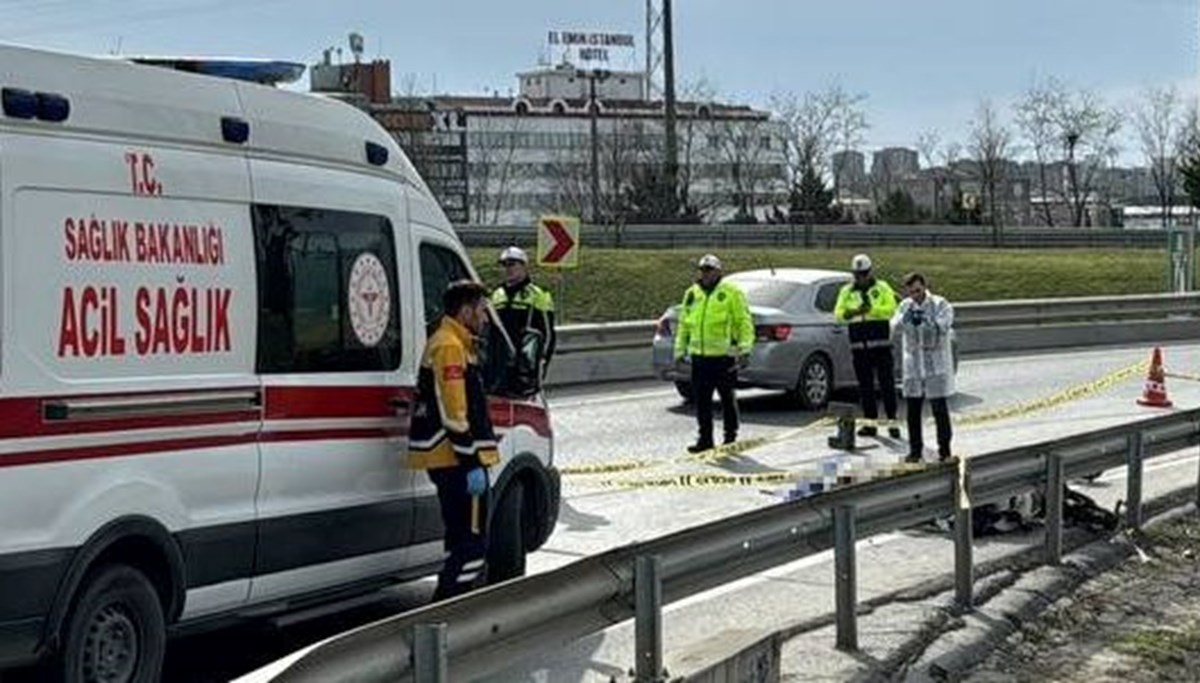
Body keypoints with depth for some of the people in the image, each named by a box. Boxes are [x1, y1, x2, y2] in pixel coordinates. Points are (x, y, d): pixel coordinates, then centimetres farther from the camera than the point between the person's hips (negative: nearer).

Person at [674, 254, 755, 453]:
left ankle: (731, 437, 14)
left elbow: (744, 323, -4)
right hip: (699, 356, 5)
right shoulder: (692, 294, 14)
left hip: (724, 355, -5)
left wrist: (744, 350, -11)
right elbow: (684, 325, 21)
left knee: (727, 399, 4)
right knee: (701, 400, 4)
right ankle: (705, 439, 11)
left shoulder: (732, 293, -3)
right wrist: (680, 350, 16)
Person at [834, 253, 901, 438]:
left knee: (887, 384, -5)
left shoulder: (882, 288, 5)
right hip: (859, 345, 3)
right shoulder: (846, 291, 12)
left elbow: (892, 308, -8)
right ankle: (870, 423, 9)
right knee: (865, 386, 4)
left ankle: (892, 422, -2)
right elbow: (838, 313, 3)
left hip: (881, 344, -3)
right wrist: (849, 313, -19)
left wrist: (872, 309, -21)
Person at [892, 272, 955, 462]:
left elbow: (944, 325, -19)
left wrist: (927, 320, -36)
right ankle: (915, 449, 16)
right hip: (913, 365, 4)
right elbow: (895, 325, -8)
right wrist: (905, 317, -29)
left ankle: (944, 449, 5)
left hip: (936, 365, -4)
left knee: (939, 409, -3)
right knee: (912, 409, 6)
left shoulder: (940, 305, -5)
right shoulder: (905, 306, 7)